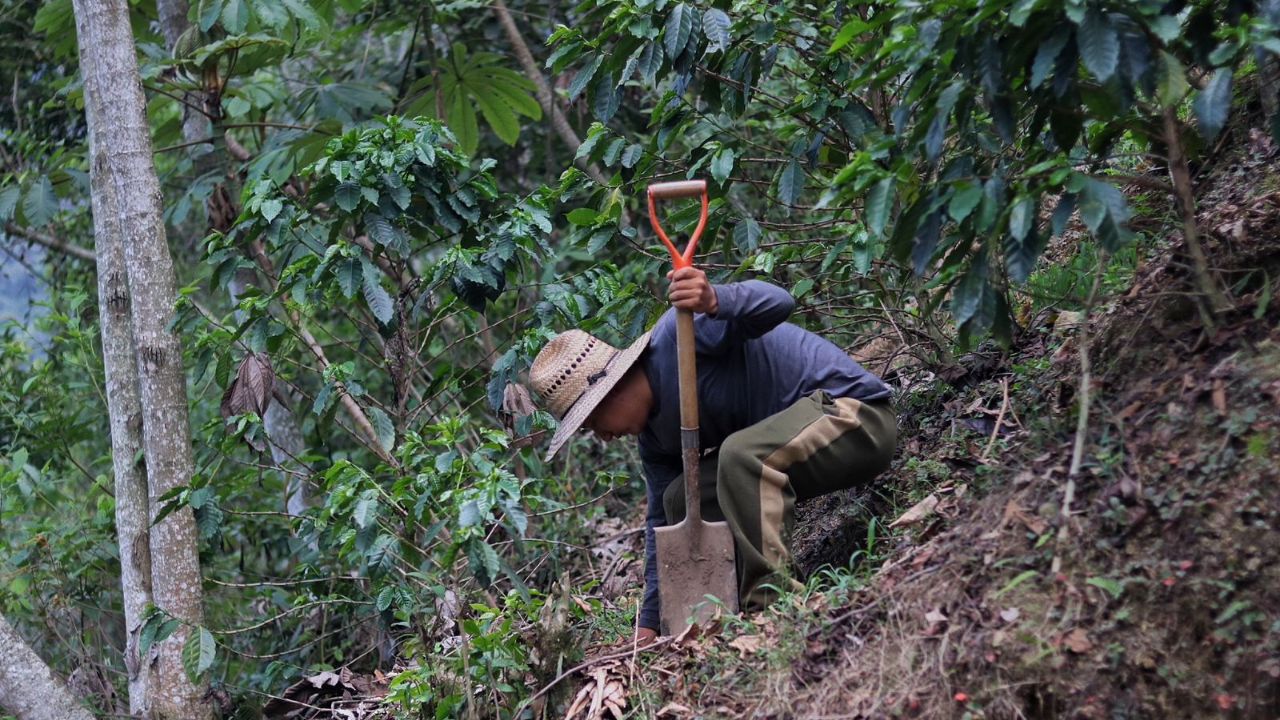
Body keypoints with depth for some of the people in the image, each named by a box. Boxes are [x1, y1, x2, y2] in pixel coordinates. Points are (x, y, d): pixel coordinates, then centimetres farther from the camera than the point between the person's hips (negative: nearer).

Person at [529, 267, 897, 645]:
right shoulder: (654, 437, 9)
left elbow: (777, 303, -33)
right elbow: (662, 522, 14)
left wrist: (715, 302, -54)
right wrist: (649, 624, 13)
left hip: (852, 412, -10)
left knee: (741, 455, -34)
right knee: (681, 499, 6)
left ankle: (770, 602, -32)